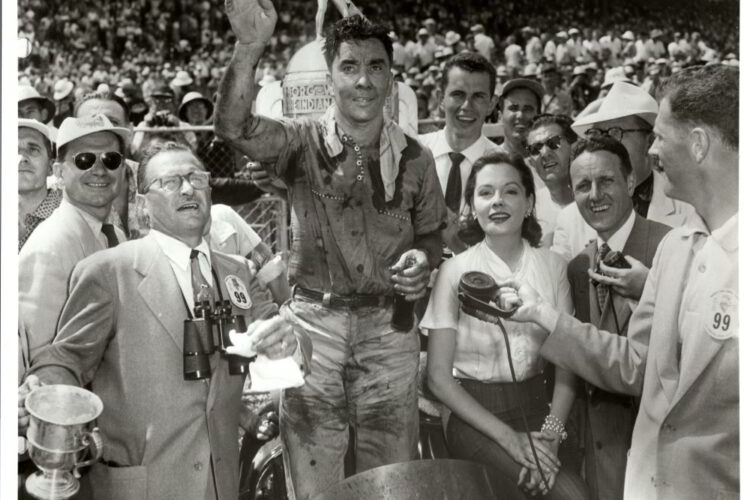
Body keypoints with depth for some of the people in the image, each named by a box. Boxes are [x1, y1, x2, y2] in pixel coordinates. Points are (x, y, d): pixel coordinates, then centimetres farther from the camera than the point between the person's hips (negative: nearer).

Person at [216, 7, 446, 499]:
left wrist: (422, 259, -10)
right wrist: (249, 49, -38)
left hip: (389, 328, 2)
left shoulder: (415, 157, 1)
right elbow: (233, 125, -23)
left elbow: (432, 234, 14)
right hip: (314, 324, -1)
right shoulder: (303, 141, -5)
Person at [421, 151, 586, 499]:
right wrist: (507, 436, -14)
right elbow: (439, 376, -7)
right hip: (474, 412, -3)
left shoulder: (552, 266, 4)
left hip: (537, 406, 3)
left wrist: (551, 431, -15)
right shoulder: (455, 271, -4)